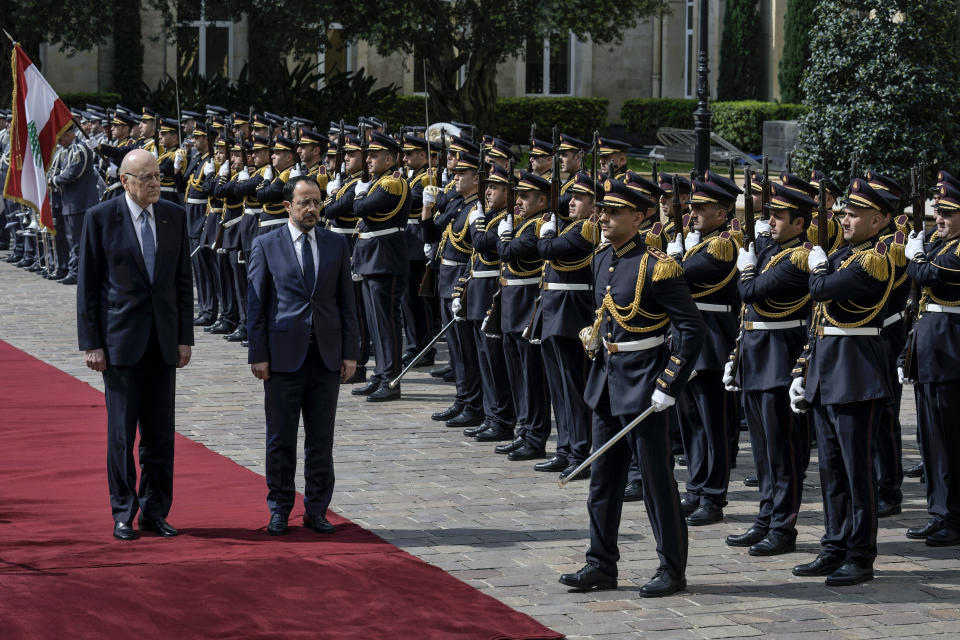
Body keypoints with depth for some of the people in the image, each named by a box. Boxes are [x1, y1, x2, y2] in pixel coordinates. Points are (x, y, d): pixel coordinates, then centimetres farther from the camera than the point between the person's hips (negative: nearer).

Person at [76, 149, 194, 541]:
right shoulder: (100, 218, -4)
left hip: (163, 339, 4)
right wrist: (91, 343, -7)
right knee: (121, 431, 0)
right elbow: (87, 284, -3)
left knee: (160, 432, 6)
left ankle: (155, 512, 15)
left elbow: (183, 280, 11)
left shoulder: (174, 216, 7)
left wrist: (185, 337, 6)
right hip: (121, 339, -3)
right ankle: (123, 514, 9)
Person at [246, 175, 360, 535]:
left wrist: (350, 352, 3)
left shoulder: (337, 245, 9)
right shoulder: (266, 246, 2)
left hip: (327, 354, 2)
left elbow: (346, 301, 9)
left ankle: (317, 510, 15)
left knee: (321, 438, 6)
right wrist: (257, 355, -6)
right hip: (283, 354, -2)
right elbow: (256, 303, 1)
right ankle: (279, 511, 13)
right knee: (280, 439, 3)